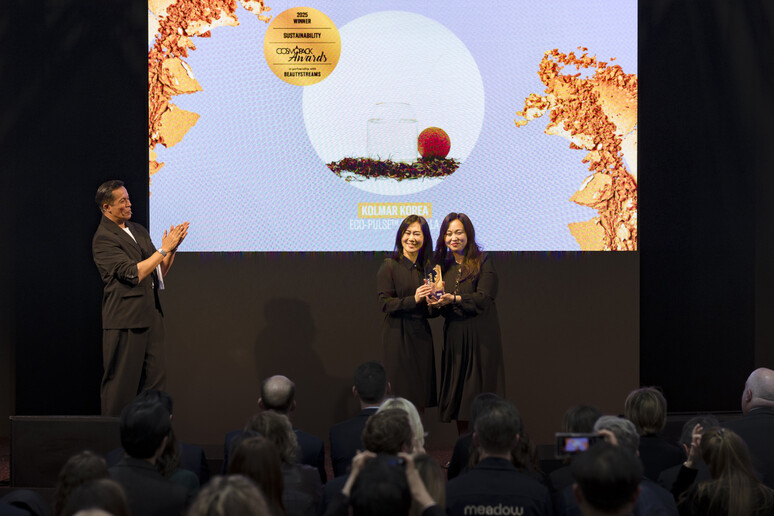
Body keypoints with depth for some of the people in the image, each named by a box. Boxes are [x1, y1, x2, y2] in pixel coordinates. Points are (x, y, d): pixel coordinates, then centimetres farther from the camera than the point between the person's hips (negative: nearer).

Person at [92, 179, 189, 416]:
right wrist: (164, 249, -15)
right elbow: (133, 274, -18)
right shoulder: (103, 239, -10)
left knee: (154, 380, 6)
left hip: (151, 315, 8)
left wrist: (172, 247, 0)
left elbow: (160, 272, 17)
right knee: (121, 382, -2)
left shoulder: (138, 231, 16)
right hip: (124, 319, -8)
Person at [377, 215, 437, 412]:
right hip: (398, 335, -5)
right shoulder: (389, 266, -4)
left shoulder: (427, 268, 12)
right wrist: (413, 299, -22)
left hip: (421, 335, 5)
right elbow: (384, 303, -11)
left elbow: (430, 311, 14)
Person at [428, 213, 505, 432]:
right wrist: (436, 301, -10)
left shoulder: (482, 262, -3)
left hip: (480, 336, -5)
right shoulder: (444, 266, 13)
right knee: (457, 392, 3)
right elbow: (442, 310, 13)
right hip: (454, 336, 5)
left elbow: (484, 299, -13)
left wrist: (454, 299, -24)